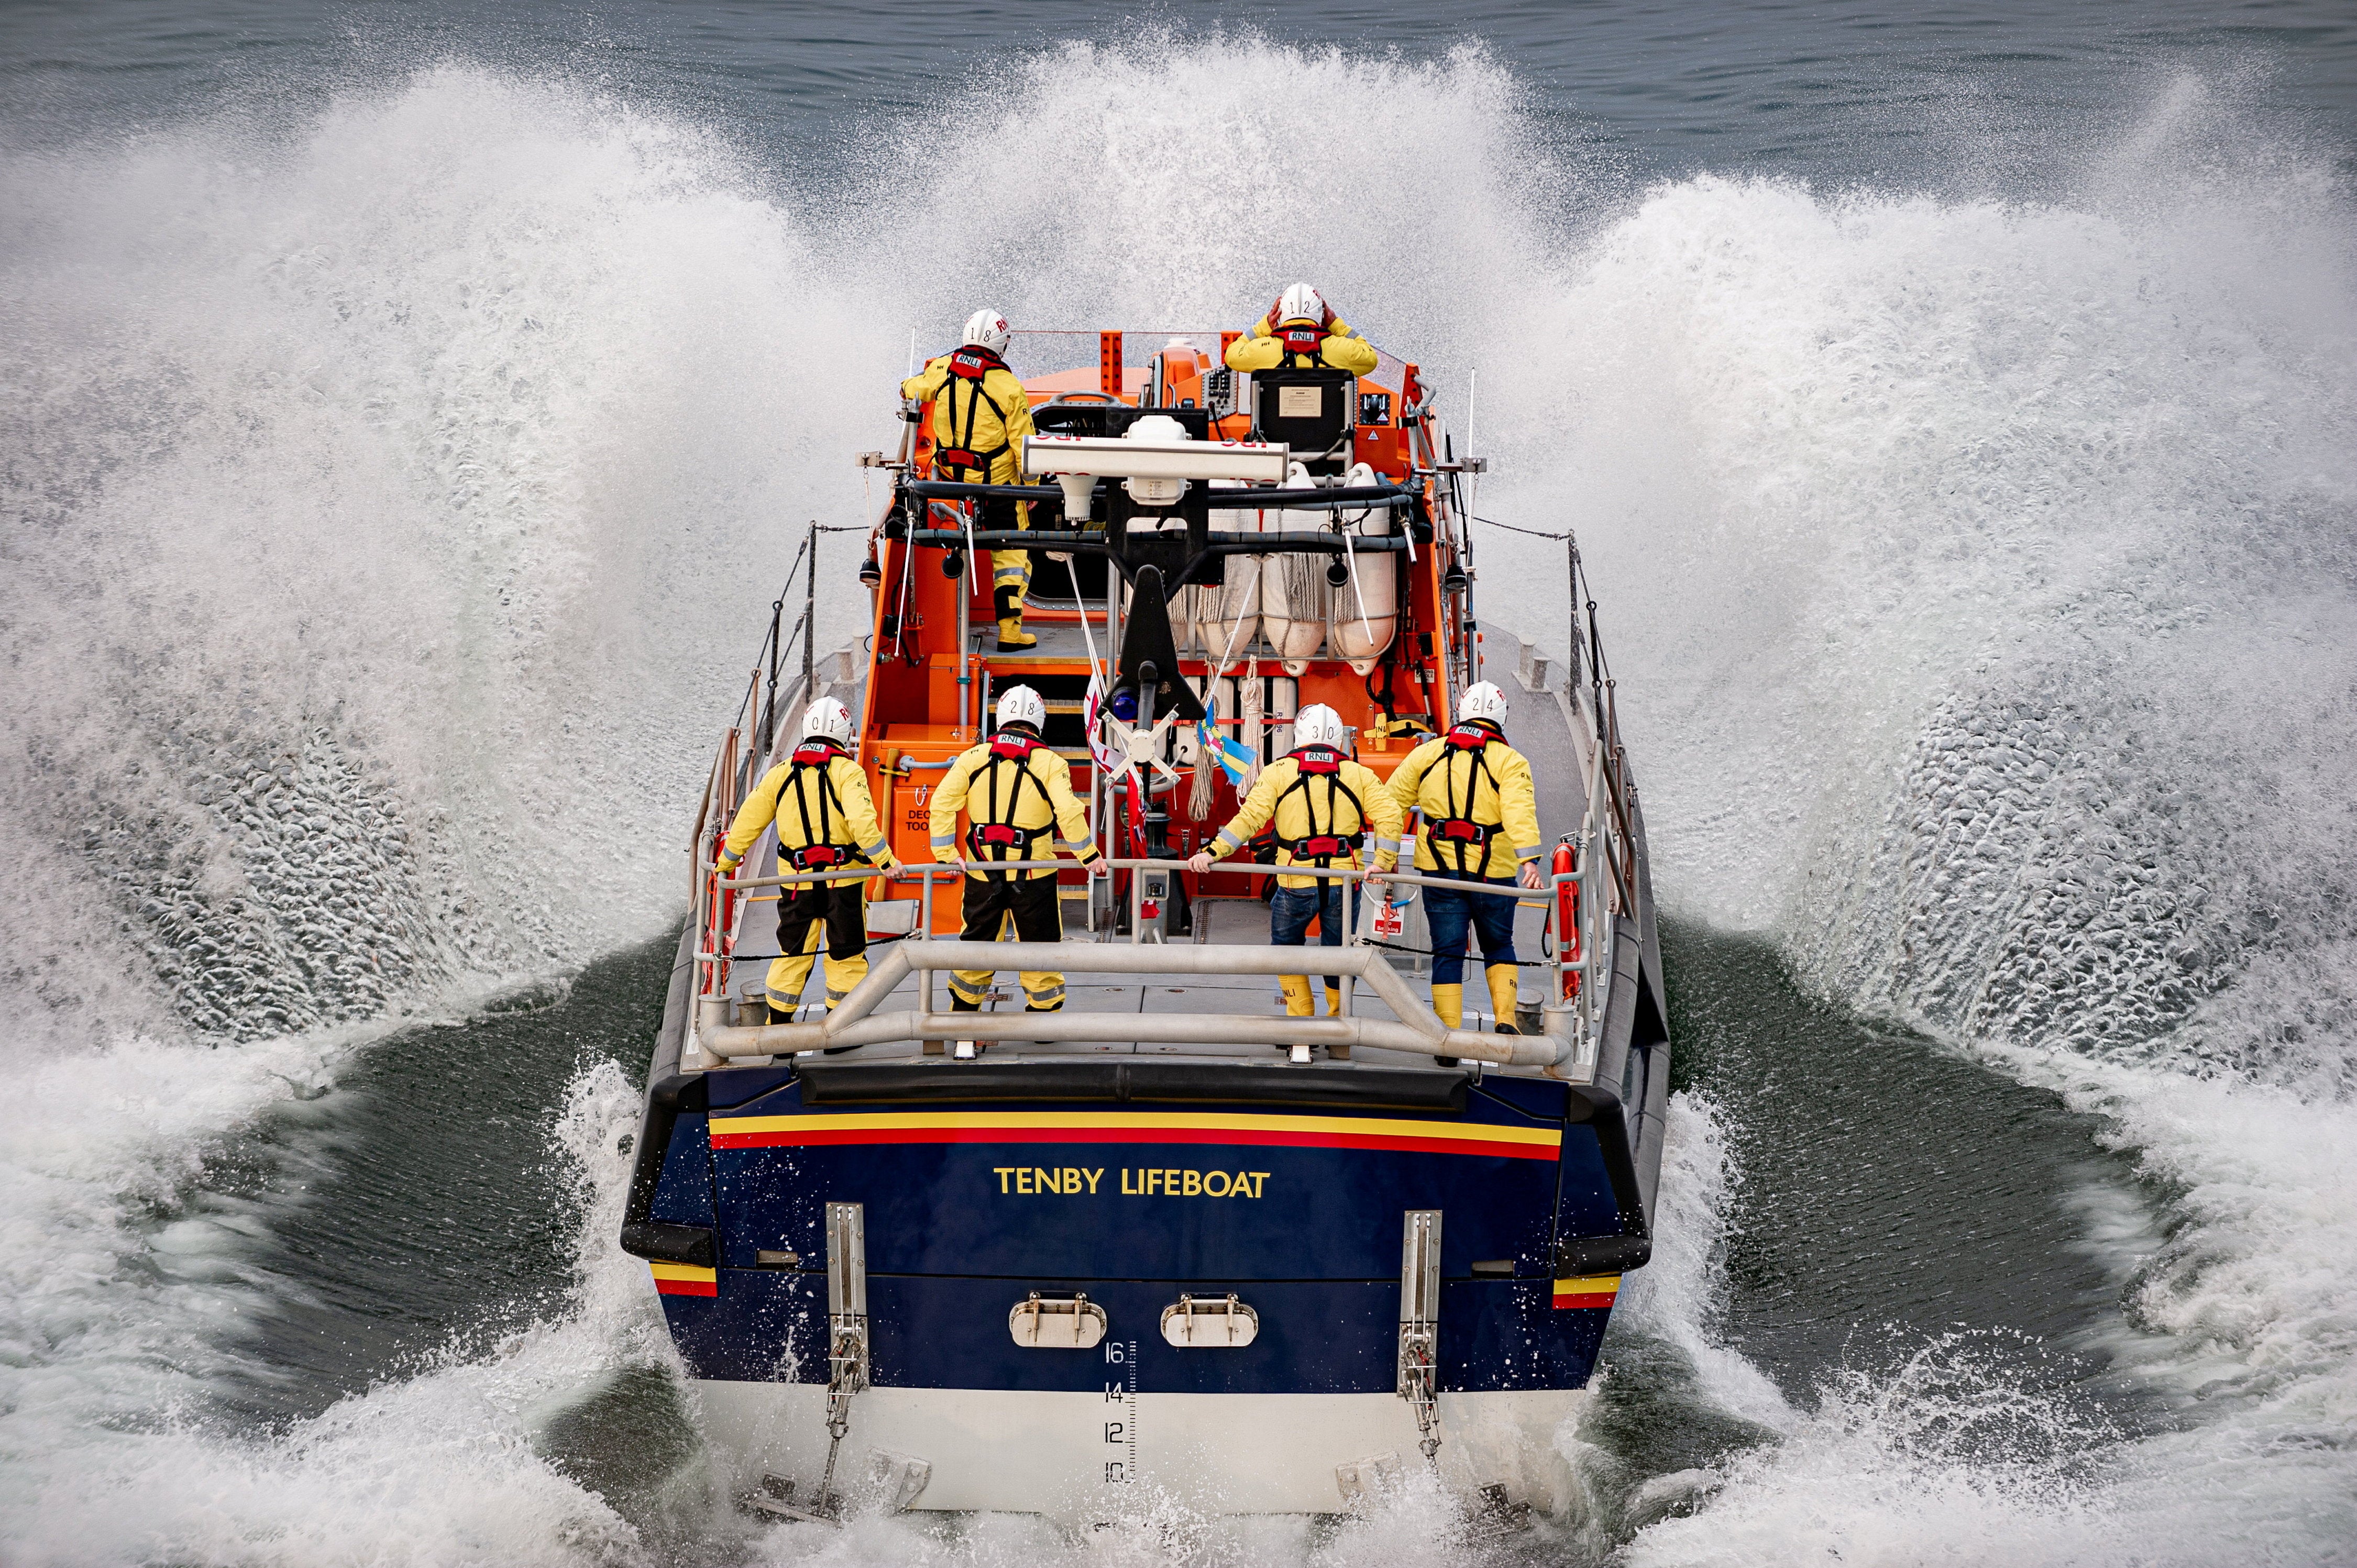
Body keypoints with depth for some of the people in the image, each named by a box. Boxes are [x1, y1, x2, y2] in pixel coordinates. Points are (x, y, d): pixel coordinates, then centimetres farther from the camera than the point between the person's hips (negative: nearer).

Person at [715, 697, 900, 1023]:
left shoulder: (781, 773, 6)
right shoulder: (847, 772, -8)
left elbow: (749, 821, 11)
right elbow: (861, 821, -23)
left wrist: (726, 863, 22)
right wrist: (885, 860, -20)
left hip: (797, 880, 4)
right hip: (843, 881, -4)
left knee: (792, 952, 16)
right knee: (846, 954, 9)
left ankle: (777, 1026, 20)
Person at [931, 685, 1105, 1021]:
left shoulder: (975, 757, 2)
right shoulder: (1049, 762, -7)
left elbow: (942, 802, -4)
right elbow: (1068, 812, -17)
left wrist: (946, 853, 0)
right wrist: (1089, 856, -8)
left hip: (982, 870, 3)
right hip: (1032, 874, -3)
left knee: (977, 940, 17)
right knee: (1040, 942, 10)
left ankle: (963, 1013, 25)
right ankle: (1044, 1013, 16)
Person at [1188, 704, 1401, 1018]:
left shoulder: (1279, 772, 1)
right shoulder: (1358, 774, 6)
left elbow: (1250, 816, -10)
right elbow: (1389, 814, -6)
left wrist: (1213, 853, -12)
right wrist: (1382, 862, -4)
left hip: (1297, 885, -1)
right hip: (1344, 885, 1)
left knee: (1286, 948, 20)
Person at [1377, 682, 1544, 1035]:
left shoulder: (1427, 754, 7)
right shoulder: (1510, 761, -4)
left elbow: (1392, 802, 8)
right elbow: (1519, 813, -19)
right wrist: (1529, 861, -28)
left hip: (1439, 870, 1)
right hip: (1492, 870, -1)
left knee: (1448, 953, 6)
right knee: (1499, 947, 17)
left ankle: (1448, 1034, -1)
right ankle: (1505, 1019, 3)